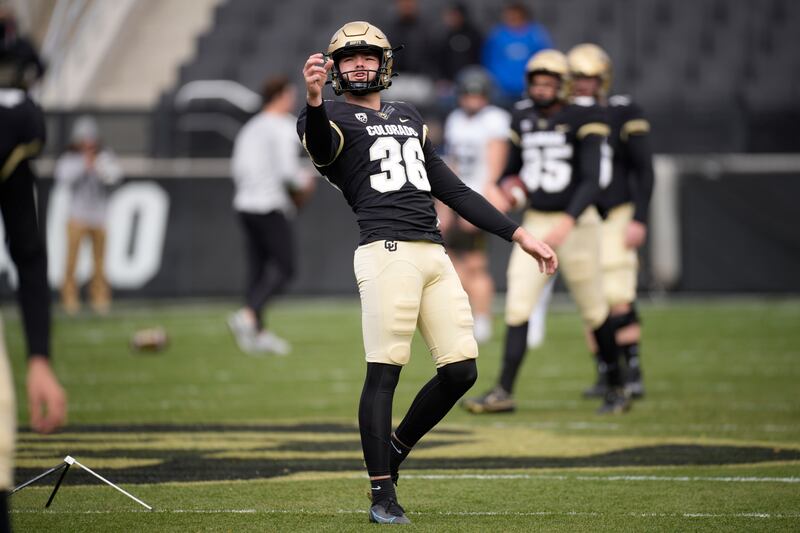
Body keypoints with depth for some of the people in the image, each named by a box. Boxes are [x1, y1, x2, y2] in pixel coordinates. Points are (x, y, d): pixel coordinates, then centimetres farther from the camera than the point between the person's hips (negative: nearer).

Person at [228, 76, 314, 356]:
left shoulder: (249, 128, 15)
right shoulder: (284, 127, -9)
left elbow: (237, 169, 15)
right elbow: (287, 169, -18)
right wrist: (304, 183, 1)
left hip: (244, 204, 8)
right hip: (270, 207, -8)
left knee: (257, 268, 8)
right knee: (283, 268, -5)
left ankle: (259, 333, 6)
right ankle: (248, 315, -21)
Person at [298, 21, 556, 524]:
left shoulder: (410, 118, 27)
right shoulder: (335, 118, 7)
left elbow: (454, 190, 28)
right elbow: (319, 146, -20)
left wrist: (520, 235, 23)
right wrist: (314, 101, -42)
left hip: (434, 254, 6)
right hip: (387, 252, -6)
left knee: (462, 369, 2)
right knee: (384, 371, -9)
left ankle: (396, 448, 24)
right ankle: (383, 496, -3)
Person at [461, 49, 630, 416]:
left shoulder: (582, 120, -11)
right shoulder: (523, 119, 7)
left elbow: (591, 181, -18)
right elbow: (511, 170, 19)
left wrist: (566, 224, -30)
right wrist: (510, 187, -5)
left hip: (575, 224, -5)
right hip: (534, 224, 5)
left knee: (594, 312, 5)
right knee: (517, 308, -5)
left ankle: (616, 388, 20)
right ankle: (504, 392, -5)